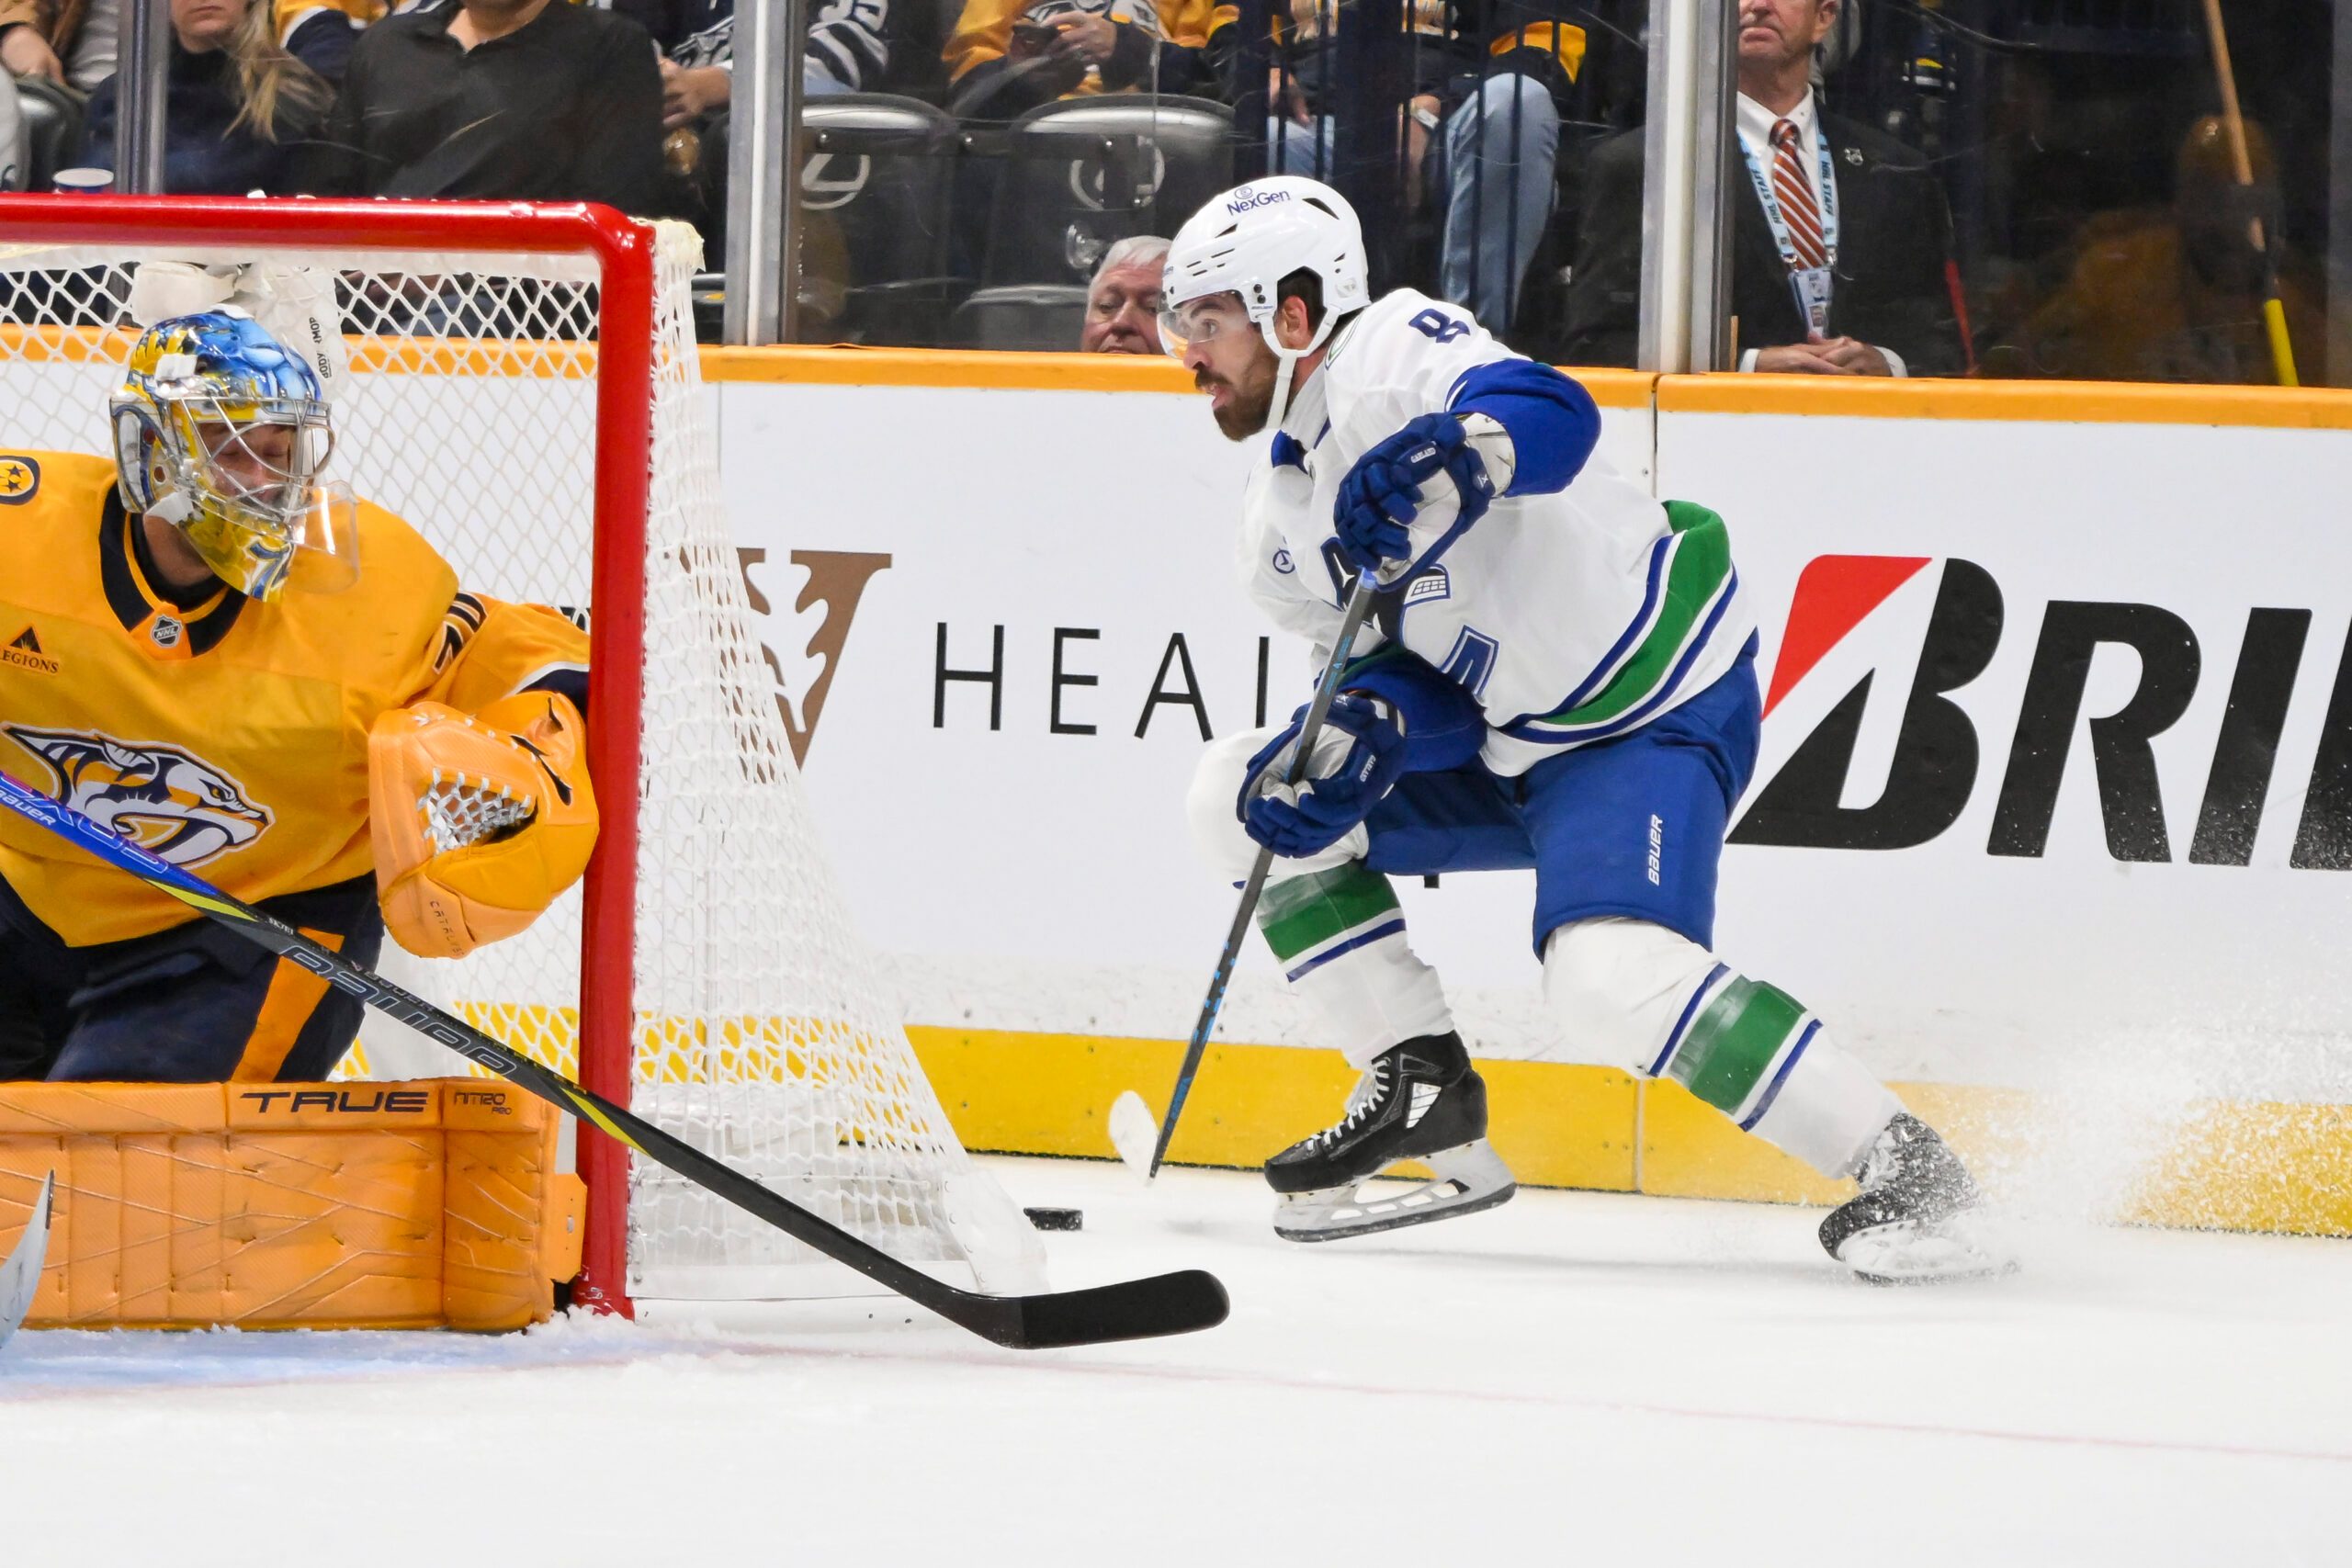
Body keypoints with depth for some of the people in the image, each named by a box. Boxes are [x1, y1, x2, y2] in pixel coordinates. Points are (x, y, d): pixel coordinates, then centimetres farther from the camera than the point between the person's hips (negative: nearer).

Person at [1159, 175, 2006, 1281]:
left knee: (1610, 972, -30)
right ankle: (1425, 1102, 9)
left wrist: (1456, 453, -58)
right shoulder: (1278, 531, 9)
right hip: (1502, 745, 10)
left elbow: (1549, 415, -36)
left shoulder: (1391, 353, -17)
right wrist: (1362, 730, -18)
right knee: (1246, 797, 6)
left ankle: (1906, 1170, -25)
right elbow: (1405, 666, 6)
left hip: (1658, 716, -10)